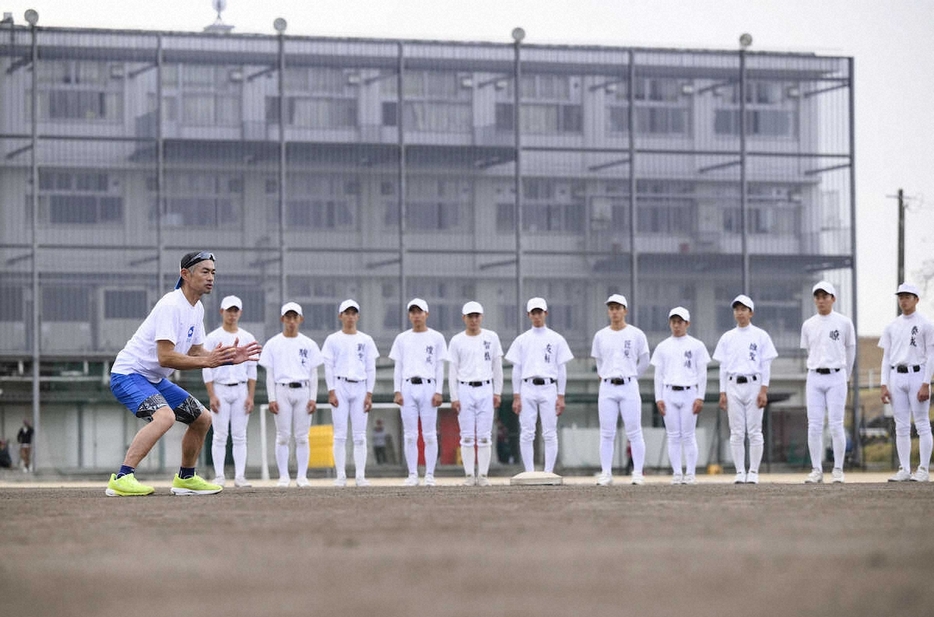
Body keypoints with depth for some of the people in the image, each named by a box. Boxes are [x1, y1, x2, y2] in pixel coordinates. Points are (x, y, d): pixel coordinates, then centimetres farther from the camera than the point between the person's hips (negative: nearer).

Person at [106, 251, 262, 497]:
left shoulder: (197, 309, 9)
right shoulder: (171, 305, -22)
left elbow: (195, 352, 13)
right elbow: (165, 357, -28)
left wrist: (229, 358, -1)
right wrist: (206, 361, -30)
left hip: (155, 380, 10)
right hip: (128, 374, -10)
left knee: (202, 419, 14)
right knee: (165, 416, -34)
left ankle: (185, 478, 29)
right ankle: (121, 479, -36)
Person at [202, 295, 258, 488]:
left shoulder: (247, 338, 10)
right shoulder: (213, 338, 2)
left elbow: (252, 370, 9)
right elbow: (206, 368, -2)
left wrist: (250, 396, 0)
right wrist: (212, 396, -11)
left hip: (241, 389, 2)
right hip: (220, 389, -2)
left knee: (240, 436, 0)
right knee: (220, 435, -4)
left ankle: (240, 476, 0)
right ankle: (219, 476, -3)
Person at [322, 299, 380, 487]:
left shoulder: (366, 340, 10)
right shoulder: (333, 340, 5)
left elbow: (371, 369, 8)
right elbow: (328, 367, 2)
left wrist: (369, 394, 0)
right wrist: (331, 391, -8)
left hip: (360, 387, 2)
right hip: (340, 386, -2)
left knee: (360, 435, 0)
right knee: (340, 434, -4)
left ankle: (360, 476, 1)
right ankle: (341, 475, -3)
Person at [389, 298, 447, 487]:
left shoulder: (436, 338, 6)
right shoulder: (402, 339, 12)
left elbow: (440, 367, 4)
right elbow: (398, 367, 12)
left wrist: (438, 392, -5)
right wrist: (397, 391, 1)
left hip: (428, 386, -2)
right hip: (408, 388, 2)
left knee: (429, 434, -4)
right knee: (410, 435, 0)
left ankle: (430, 475, 0)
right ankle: (412, 475, 4)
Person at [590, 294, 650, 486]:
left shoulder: (637, 335, 2)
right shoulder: (600, 336, 9)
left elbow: (644, 362, 10)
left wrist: (630, 378, 11)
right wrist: (605, 376, 13)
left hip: (629, 386, -2)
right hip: (607, 387, 2)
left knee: (634, 432, -5)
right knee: (607, 433, 0)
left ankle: (638, 473, -2)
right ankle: (606, 474, 1)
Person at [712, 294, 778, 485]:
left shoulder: (760, 336, 4)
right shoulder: (727, 337, 12)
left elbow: (766, 365, 0)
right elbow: (723, 366, 12)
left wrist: (764, 391, -9)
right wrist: (722, 392, 4)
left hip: (754, 385, -3)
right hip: (733, 386, 3)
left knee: (755, 431, -3)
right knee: (736, 432, 0)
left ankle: (753, 472, 1)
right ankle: (740, 472, 4)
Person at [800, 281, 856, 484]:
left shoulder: (844, 323, 2)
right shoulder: (808, 325, 9)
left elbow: (850, 351, 12)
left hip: (836, 377, -3)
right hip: (814, 378, 3)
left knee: (836, 425, -6)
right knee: (814, 426, -2)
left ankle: (838, 470, 1)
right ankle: (816, 470, 2)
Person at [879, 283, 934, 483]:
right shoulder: (891, 327, 13)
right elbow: (886, 357, 13)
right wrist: (884, 385, 3)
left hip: (917, 375, -5)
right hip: (896, 377, 5)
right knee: (901, 427, 4)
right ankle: (904, 470, 6)